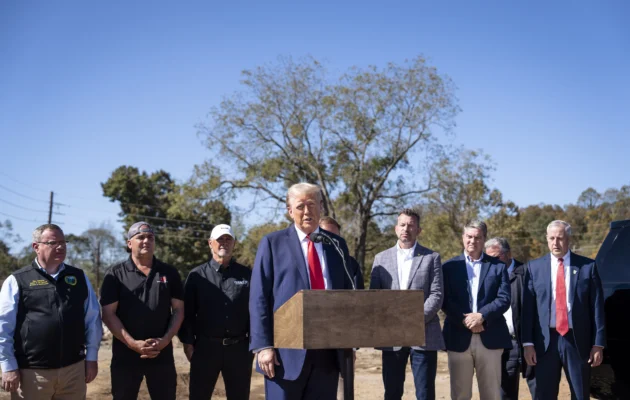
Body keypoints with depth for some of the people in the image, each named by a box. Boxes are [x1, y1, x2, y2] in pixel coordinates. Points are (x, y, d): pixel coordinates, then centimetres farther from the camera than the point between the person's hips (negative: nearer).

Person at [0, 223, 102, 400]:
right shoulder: (17, 280, -1)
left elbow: (93, 319, 11)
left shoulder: (79, 277, 9)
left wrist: (91, 358, 7)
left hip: (73, 369, 3)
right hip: (31, 372, -3)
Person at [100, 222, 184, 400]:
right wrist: (132, 343, -14)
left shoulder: (169, 273, 7)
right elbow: (108, 314, -5)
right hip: (126, 353, -2)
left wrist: (165, 340, -9)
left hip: (162, 353, 2)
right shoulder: (116, 274, 0)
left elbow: (178, 310, 6)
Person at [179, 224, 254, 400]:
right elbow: (187, 311, 2)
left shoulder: (246, 275, 6)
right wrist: (188, 342, -4)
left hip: (239, 348, 1)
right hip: (205, 347, -1)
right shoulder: (197, 275, 4)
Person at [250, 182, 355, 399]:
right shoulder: (272, 243, 2)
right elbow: (259, 298, -2)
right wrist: (263, 345, -10)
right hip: (287, 349, -3)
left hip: (328, 350, 3)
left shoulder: (337, 244, 12)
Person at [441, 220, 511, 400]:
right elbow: (445, 300, 0)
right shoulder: (449, 266, 9)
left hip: (490, 338, 0)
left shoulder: (498, 266, 9)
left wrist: (482, 316, -16)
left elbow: (504, 299, -2)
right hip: (459, 338, 0)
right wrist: (465, 321, -14)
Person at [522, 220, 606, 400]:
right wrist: (528, 343, -4)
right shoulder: (534, 267, 4)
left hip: (578, 341, 0)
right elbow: (528, 307, 2)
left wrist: (598, 344, -3)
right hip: (545, 341, 1)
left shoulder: (587, 266, 1)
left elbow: (597, 307, 1)